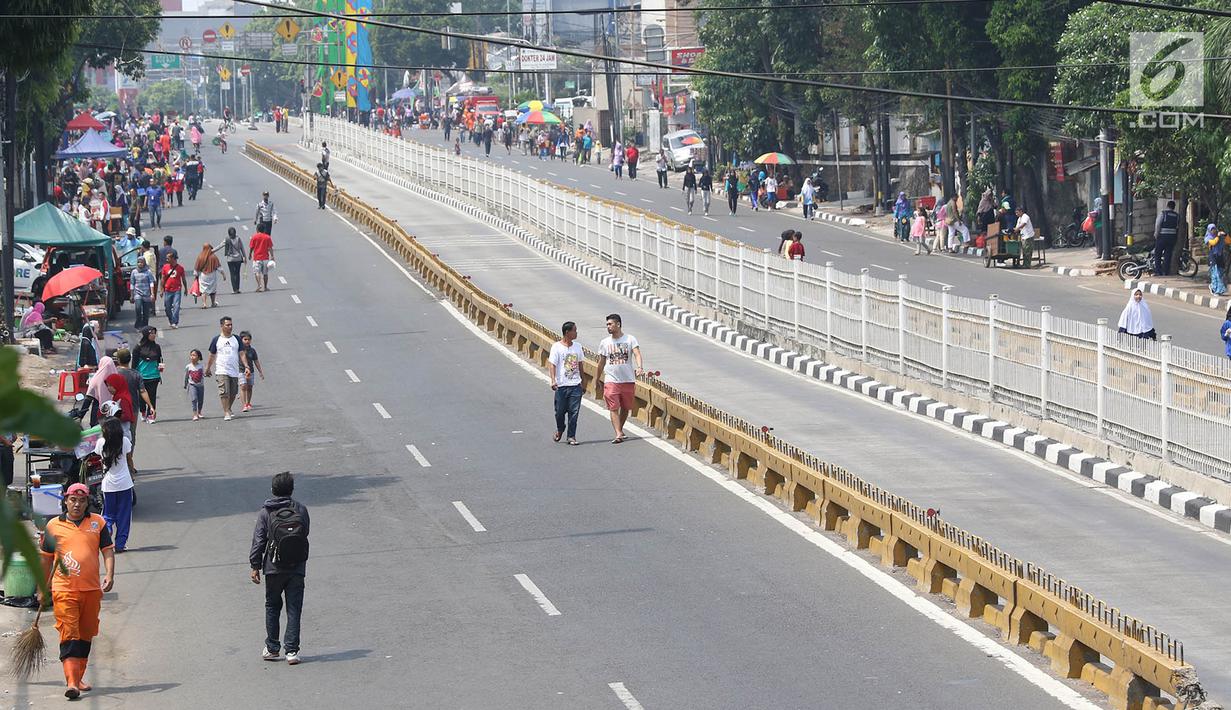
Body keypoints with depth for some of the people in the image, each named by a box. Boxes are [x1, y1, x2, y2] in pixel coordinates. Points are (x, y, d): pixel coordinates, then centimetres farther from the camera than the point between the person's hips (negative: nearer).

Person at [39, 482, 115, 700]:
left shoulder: (98, 523, 7)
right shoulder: (53, 526, 5)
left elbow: (108, 551, 5)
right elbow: (45, 559, 12)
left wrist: (109, 575, -12)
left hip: (91, 589, 2)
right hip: (64, 590, -2)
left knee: (86, 635, 11)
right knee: (69, 635, -12)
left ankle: (78, 678, 24)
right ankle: (71, 683, -19)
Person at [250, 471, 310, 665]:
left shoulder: (266, 512, -6)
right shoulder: (301, 510, -2)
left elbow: (258, 540, -6)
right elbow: (306, 533, 8)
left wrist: (255, 566, 0)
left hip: (274, 569, -1)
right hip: (297, 569, 1)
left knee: (272, 607, 15)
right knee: (294, 609, 4)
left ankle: (272, 649, 18)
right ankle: (291, 651, -1)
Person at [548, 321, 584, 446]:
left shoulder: (577, 346, 10)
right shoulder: (556, 347, -6)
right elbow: (552, 364, -12)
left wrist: (582, 379, 22)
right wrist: (553, 380, -23)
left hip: (575, 385, 3)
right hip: (561, 385, -3)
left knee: (574, 412, -3)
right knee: (560, 411, 5)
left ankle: (571, 436, 3)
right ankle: (560, 429, 33)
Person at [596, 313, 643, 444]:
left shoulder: (630, 339, -1)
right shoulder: (604, 342, 6)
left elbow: (637, 354, -14)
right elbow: (601, 363, 13)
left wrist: (639, 367, -33)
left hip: (628, 380, 0)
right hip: (611, 380, 0)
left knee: (625, 408, 11)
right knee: (614, 408, -11)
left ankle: (620, 430, 31)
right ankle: (618, 434, -16)